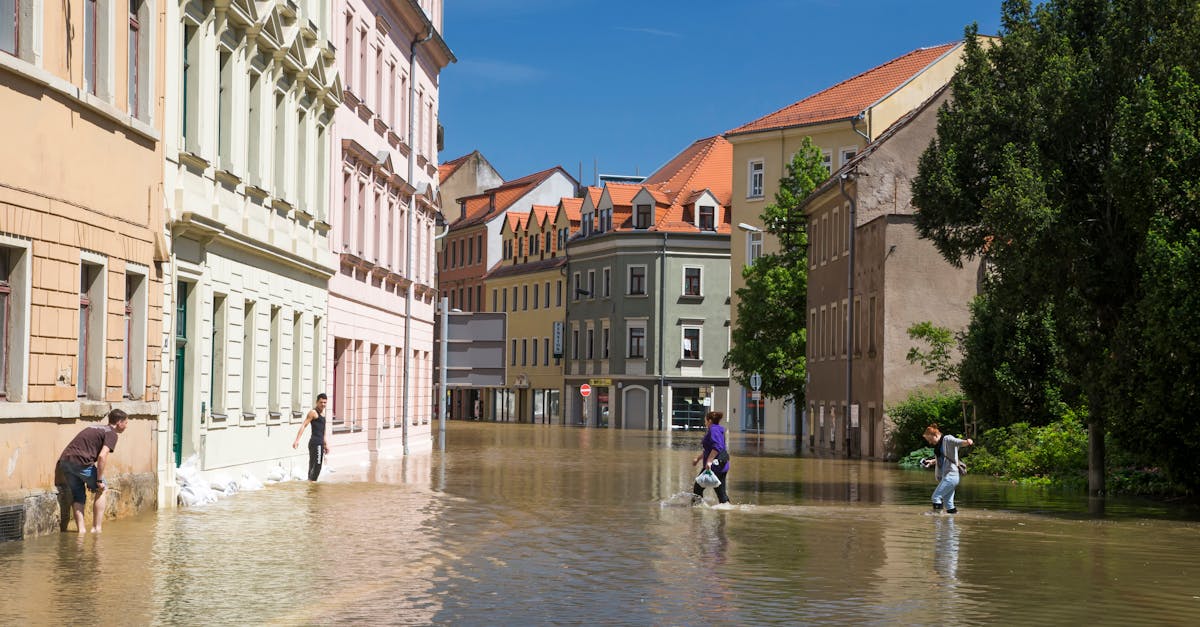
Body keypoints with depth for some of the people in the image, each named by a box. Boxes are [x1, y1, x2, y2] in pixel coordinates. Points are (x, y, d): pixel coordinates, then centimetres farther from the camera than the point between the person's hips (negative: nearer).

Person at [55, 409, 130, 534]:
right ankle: (96, 528, 9)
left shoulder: (93, 428, 28)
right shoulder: (111, 433, 2)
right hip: (81, 461, -7)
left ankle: (81, 528, 13)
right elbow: (102, 456, -12)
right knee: (102, 489, 11)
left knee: (78, 495, 19)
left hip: (64, 459, 7)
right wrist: (99, 480, -6)